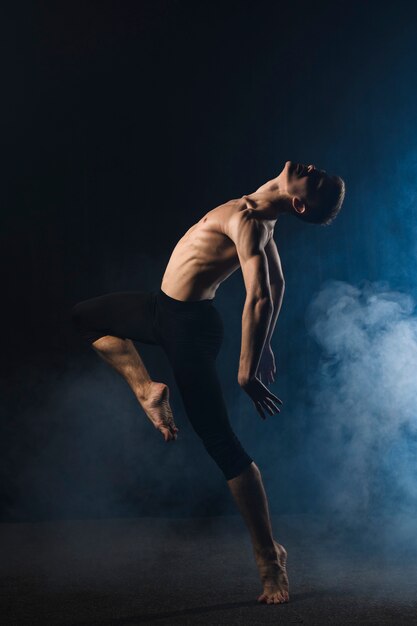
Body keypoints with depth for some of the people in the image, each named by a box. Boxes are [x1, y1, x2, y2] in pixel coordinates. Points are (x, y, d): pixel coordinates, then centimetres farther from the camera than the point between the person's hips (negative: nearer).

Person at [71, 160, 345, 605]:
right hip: (166, 310, 10)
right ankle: (147, 390, 16)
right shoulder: (260, 213, 4)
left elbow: (259, 297, -34)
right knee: (85, 316, 27)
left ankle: (269, 556, 4)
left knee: (221, 441, -6)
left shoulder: (246, 219, -25)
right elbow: (276, 283, 15)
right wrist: (264, 343, 22)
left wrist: (246, 372, -29)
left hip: (188, 326, -10)